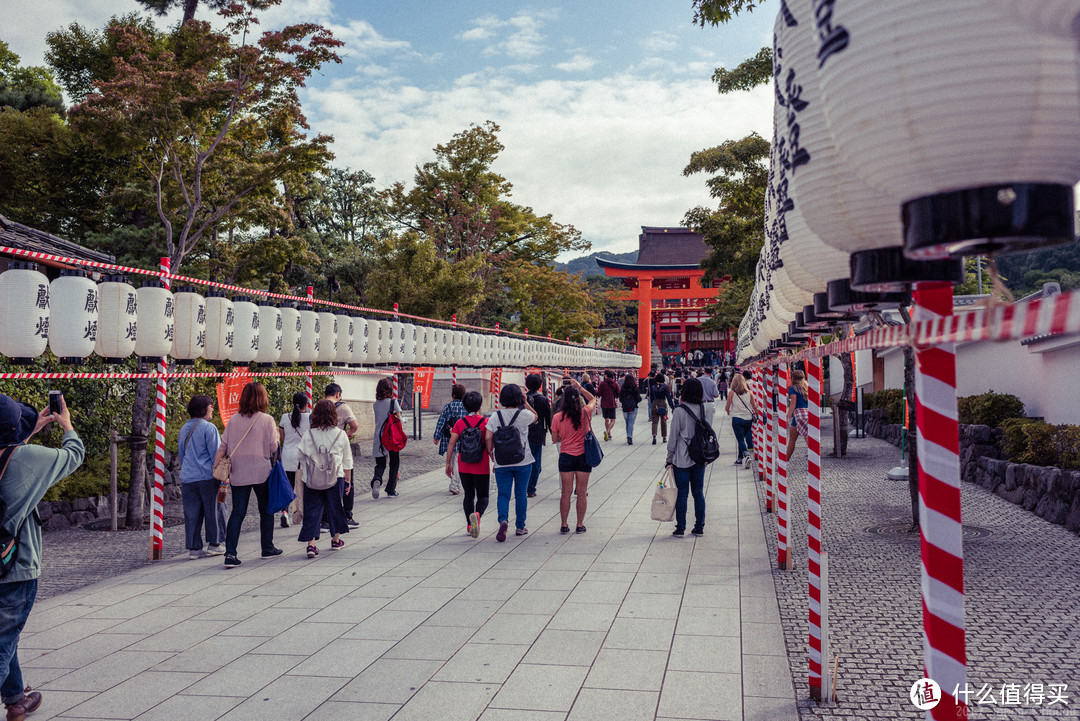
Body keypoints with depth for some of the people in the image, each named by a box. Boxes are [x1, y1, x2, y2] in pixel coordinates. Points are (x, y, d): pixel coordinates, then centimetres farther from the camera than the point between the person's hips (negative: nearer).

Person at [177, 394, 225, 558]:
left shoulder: (183, 429, 13)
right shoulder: (209, 428, -9)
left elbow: (181, 455, 20)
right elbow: (216, 454, -11)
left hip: (188, 478, 6)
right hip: (208, 477, -6)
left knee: (192, 514, 7)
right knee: (214, 510, 6)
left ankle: (194, 548, 9)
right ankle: (215, 543, 9)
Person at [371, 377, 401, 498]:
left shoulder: (376, 404, 6)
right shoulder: (393, 402, -5)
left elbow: (377, 421, 11)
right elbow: (398, 419, -8)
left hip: (379, 438, 3)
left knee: (380, 464, 10)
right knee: (394, 465, 10)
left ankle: (377, 479, -20)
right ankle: (391, 490, 13)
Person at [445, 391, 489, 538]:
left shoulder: (460, 423, -1)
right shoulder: (486, 422, -7)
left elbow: (451, 444, -4)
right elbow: (489, 446, -10)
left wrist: (448, 463, 3)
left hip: (464, 465, 3)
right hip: (481, 467, -3)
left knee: (468, 495, 17)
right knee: (483, 496, 6)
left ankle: (469, 525, 15)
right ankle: (477, 514, -24)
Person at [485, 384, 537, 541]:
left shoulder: (495, 416, -3)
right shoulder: (524, 414, -7)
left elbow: (488, 437, -9)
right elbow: (535, 416, 16)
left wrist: (490, 451, 7)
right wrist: (525, 402, 11)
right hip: (523, 462, 0)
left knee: (503, 494, 4)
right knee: (521, 494, 12)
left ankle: (503, 520, -21)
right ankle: (520, 526, 21)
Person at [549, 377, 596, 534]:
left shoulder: (558, 417, -9)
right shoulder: (585, 413, -8)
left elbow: (554, 439, 2)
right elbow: (593, 399, 13)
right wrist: (580, 387, 12)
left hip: (566, 456, 0)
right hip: (583, 455, 0)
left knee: (566, 493, 8)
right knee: (582, 492, 8)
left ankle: (564, 525, 13)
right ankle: (580, 525, 14)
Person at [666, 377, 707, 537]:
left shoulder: (680, 411, -13)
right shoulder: (704, 409, 0)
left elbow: (674, 436, -8)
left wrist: (669, 458, 0)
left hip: (683, 458, -4)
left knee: (682, 493, 3)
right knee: (698, 493, 11)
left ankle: (680, 528, 8)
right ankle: (699, 527, 17)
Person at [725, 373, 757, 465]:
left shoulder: (732, 393, -5)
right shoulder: (749, 392, 3)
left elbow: (727, 408, -2)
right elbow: (754, 406, 6)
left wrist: (728, 412, 20)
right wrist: (757, 415, 20)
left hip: (737, 418, -3)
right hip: (748, 418, 3)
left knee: (740, 439, 0)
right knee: (742, 438, 17)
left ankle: (746, 455, -21)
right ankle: (740, 458, 25)